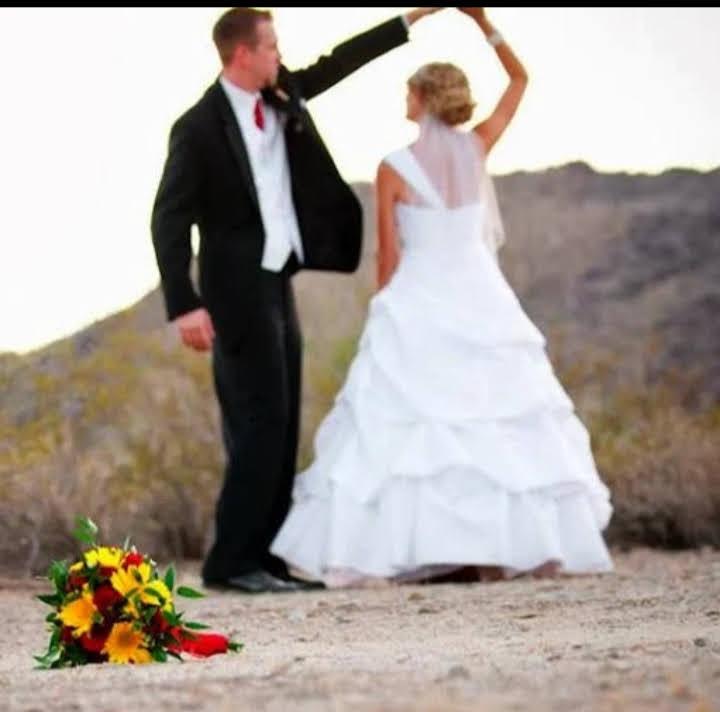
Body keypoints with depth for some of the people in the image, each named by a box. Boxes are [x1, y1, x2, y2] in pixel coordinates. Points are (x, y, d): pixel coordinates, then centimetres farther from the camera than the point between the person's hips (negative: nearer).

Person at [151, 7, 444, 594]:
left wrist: (418, 16, 15)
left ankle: (263, 555, 8)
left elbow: (340, 63, 17)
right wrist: (185, 305, -22)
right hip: (239, 292, -8)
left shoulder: (281, 99, 8)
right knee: (261, 423, -13)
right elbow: (169, 219, -15)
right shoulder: (199, 127, -13)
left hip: (278, 286, 8)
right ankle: (231, 560, -11)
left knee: (280, 427, 6)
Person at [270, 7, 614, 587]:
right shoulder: (477, 149, 0)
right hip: (482, 302, 3)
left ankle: (426, 550, -10)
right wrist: (484, 23, 11)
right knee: (500, 420, 7)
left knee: (405, 425, -2)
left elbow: (389, 255, -4)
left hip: (418, 306, -3)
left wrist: (387, 311, 10)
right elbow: (520, 80, 14)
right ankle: (504, 546, 2)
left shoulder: (394, 169, -8)